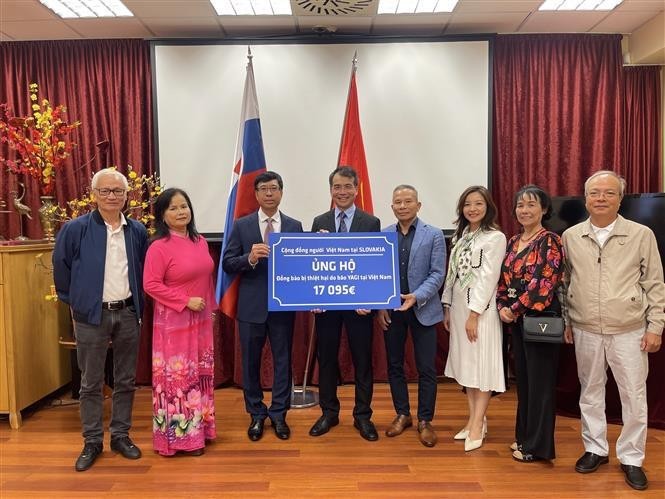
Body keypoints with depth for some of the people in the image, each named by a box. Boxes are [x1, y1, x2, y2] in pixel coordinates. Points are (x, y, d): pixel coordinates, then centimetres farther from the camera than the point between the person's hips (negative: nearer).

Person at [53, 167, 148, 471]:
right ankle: (92, 442, 20)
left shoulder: (137, 231, 4)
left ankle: (121, 435, 25)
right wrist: (73, 301, 3)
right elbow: (61, 269, 2)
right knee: (91, 383, 7)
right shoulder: (75, 229, -6)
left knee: (125, 380, 11)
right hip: (91, 315, -3)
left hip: (128, 313, 3)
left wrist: (138, 304, 9)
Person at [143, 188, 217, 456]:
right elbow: (150, 285, -16)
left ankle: (199, 428, 30)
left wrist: (211, 308, 13)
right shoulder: (159, 247, -13)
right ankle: (180, 434, 17)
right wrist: (186, 301, -19)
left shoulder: (200, 242, 6)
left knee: (200, 374, 15)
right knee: (177, 376, 2)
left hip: (200, 320, 7)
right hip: (174, 322, -7)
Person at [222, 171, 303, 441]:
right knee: (251, 361, 10)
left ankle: (279, 414, 26)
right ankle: (256, 414, 28)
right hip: (251, 305, 0)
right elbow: (227, 263, -4)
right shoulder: (241, 225, 0)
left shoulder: (295, 226, 3)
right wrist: (250, 258, -21)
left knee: (283, 360, 10)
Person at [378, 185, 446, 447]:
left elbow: (437, 274, -7)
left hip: (422, 310, -2)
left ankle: (425, 421, 18)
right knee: (394, 365, 11)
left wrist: (416, 297, -20)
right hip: (390, 310, 3)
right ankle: (402, 414, 27)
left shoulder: (434, 235, -2)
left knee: (426, 369, 3)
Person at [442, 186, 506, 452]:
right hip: (459, 307, 7)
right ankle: (474, 419, 22)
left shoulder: (495, 237, -8)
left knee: (482, 364, -1)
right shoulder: (460, 236, 13)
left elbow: (488, 277, -14)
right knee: (465, 363, 11)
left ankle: (478, 425, 6)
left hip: (482, 308, -7)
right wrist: (447, 307, 10)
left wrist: (474, 313, -17)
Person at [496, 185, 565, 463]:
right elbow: (504, 279, 11)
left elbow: (544, 283, -17)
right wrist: (502, 307, -5)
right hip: (516, 320, 7)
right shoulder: (513, 242, 11)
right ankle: (524, 436, 29)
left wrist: (515, 310, -13)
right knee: (522, 378, 15)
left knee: (540, 381, 2)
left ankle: (538, 446, 14)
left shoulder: (550, 241, -10)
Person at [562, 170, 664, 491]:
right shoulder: (571, 236, 2)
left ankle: (631, 459, 23)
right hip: (586, 332, 2)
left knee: (634, 398, 6)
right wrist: (566, 321, 9)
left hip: (629, 332, -2)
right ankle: (595, 449, 30)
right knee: (590, 393, 14)